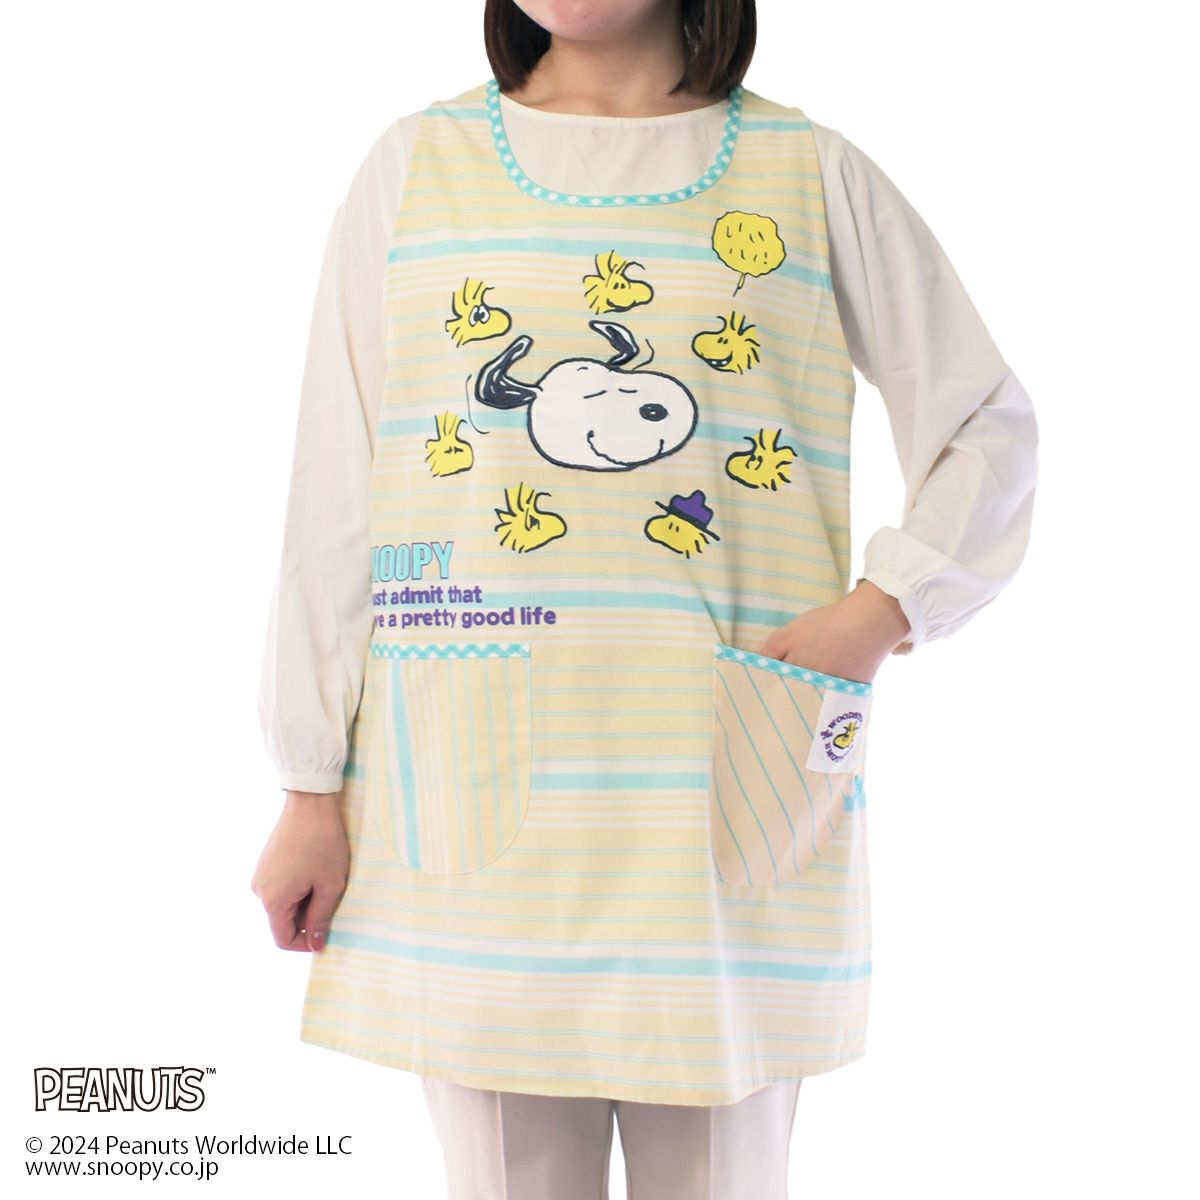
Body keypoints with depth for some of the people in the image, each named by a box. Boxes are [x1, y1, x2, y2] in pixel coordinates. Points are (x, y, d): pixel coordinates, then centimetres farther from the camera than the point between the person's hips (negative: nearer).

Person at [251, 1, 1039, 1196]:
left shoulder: (812, 172, 7)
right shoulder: (415, 165, 8)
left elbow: (988, 422, 10)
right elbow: (336, 498, 6)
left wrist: (874, 616, -7)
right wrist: (312, 792, 4)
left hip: (727, 798, 0)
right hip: (479, 806, 1)